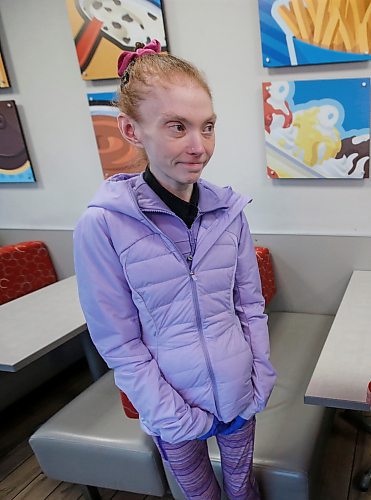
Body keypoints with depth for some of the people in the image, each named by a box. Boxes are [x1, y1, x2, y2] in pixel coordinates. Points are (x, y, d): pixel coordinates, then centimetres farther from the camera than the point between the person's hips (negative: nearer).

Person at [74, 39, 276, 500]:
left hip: (239, 391, 3)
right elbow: (117, 342, -15)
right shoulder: (102, 225, -21)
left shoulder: (229, 211, -9)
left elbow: (251, 305, 1)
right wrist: (179, 417, -13)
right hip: (171, 405, -2)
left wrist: (261, 381, -2)